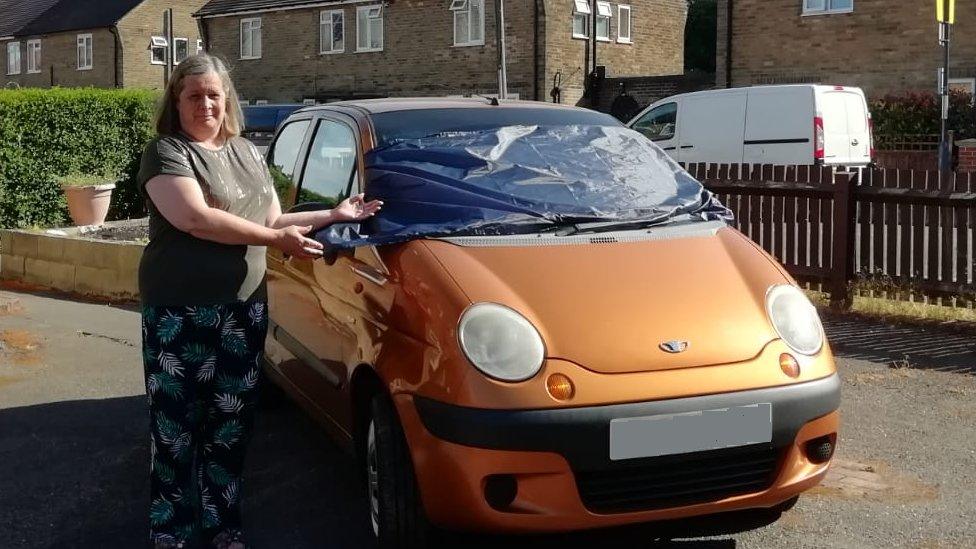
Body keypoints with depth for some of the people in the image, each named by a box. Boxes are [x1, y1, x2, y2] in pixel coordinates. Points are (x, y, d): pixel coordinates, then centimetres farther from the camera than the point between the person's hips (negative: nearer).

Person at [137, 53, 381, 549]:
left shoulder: (249, 154, 16)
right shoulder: (166, 152, -6)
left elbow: (271, 221, 20)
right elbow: (196, 219, -20)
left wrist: (333, 215, 11)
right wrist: (277, 239, -15)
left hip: (244, 308, 6)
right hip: (180, 313, -6)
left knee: (230, 425, 11)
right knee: (175, 427, 1)